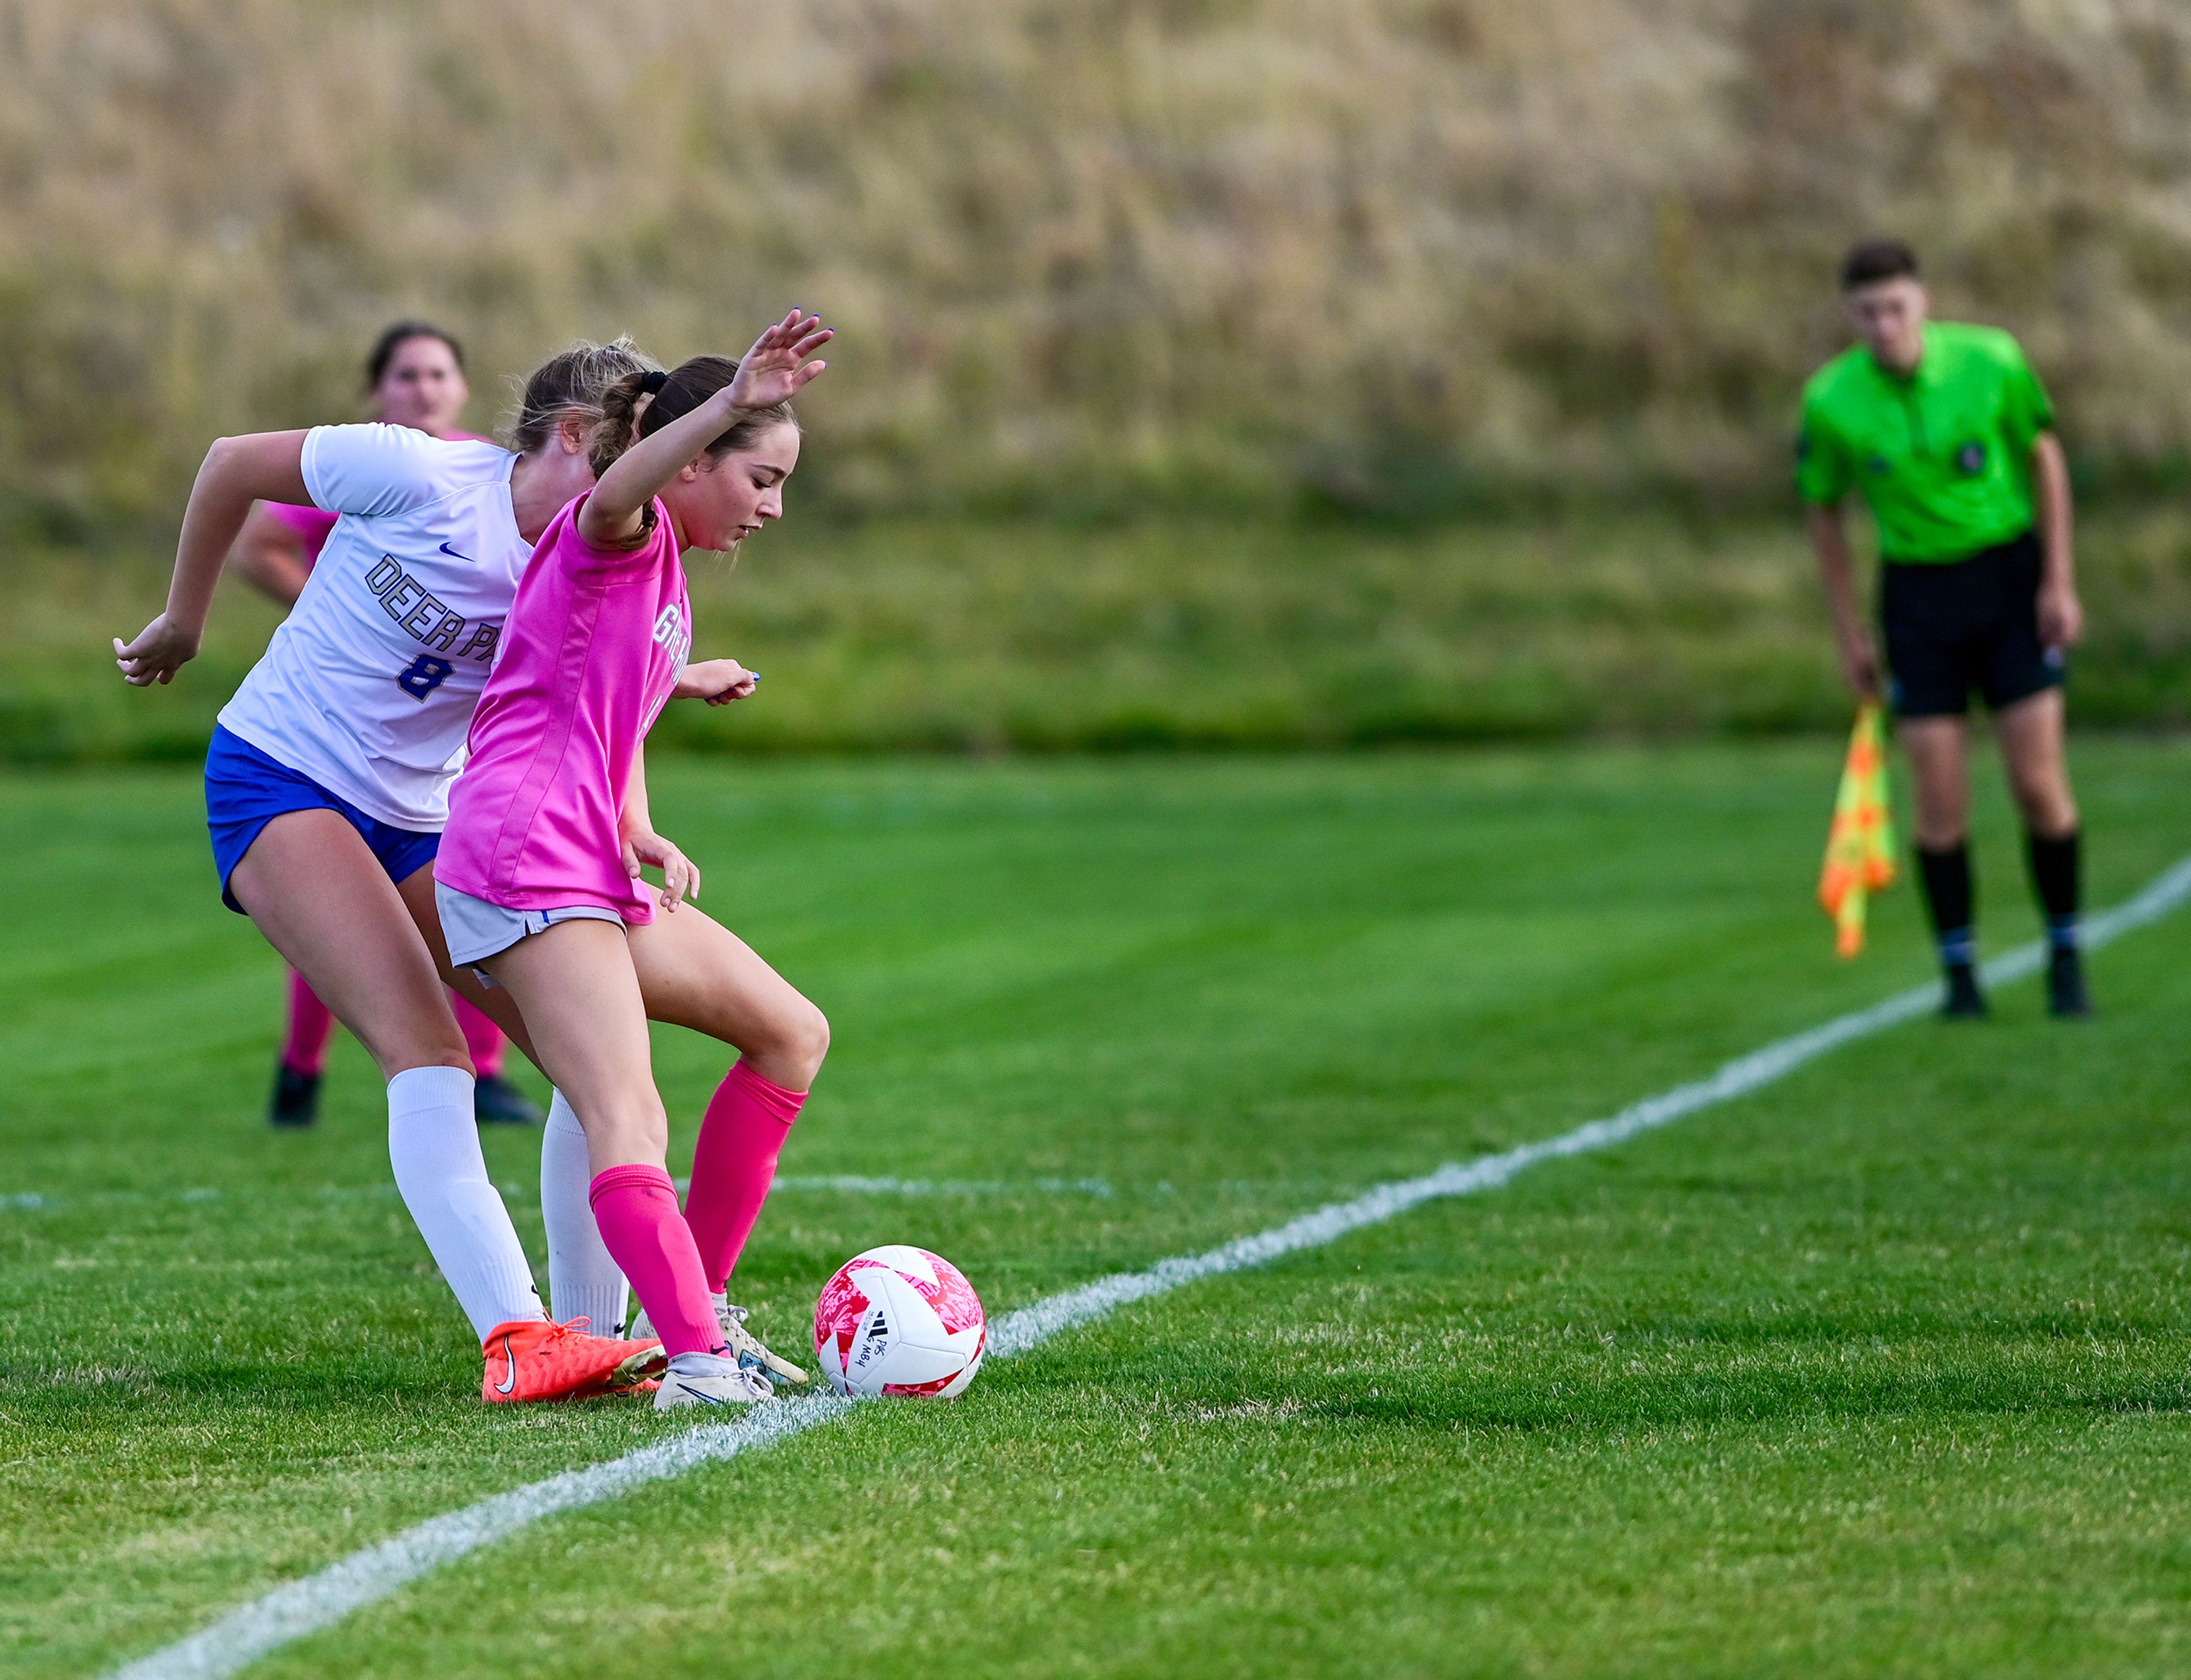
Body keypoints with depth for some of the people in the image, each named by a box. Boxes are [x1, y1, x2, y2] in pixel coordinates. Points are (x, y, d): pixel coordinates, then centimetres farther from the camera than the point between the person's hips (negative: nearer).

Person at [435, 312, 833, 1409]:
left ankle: (697, 1299, 17)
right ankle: (699, 1361, -35)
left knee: (793, 1034, 15)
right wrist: (729, 405, -50)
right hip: (528, 861, -10)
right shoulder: (617, 535, -7)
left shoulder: (668, 577, 23)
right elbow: (615, 491, -33)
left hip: (596, 874, 10)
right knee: (629, 1122, -22)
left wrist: (641, 832, 12)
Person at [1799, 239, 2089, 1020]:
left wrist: (2059, 581, -3)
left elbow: (2045, 457, 1)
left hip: (2012, 579, 0)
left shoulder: (1991, 360, -13)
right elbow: (1824, 513, 3)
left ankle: (2065, 958, 13)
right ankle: (1960, 975, 10)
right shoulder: (1830, 401, -12)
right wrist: (1851, 635, 4)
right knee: (1941, 801, -4)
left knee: (2040, 785, -5)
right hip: (1918, 595, 0)